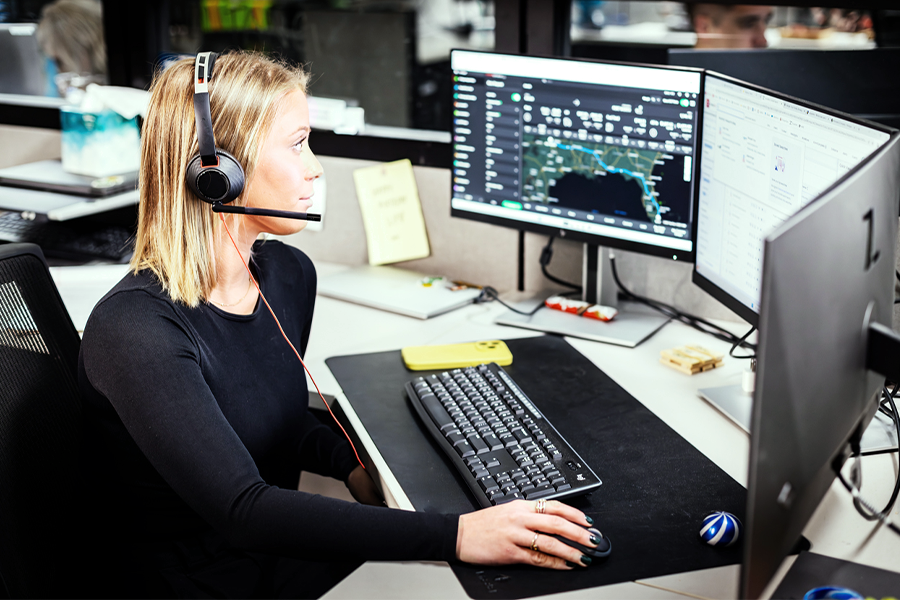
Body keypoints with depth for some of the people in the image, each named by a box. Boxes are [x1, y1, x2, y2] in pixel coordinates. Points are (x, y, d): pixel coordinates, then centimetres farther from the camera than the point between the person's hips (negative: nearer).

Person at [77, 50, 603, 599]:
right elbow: (243, 511, -32)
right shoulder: (134, 329, -24)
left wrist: (353, 463, -3)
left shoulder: (289, 275, 1)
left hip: (286, 549, 7)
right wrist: (453, 536, -37)